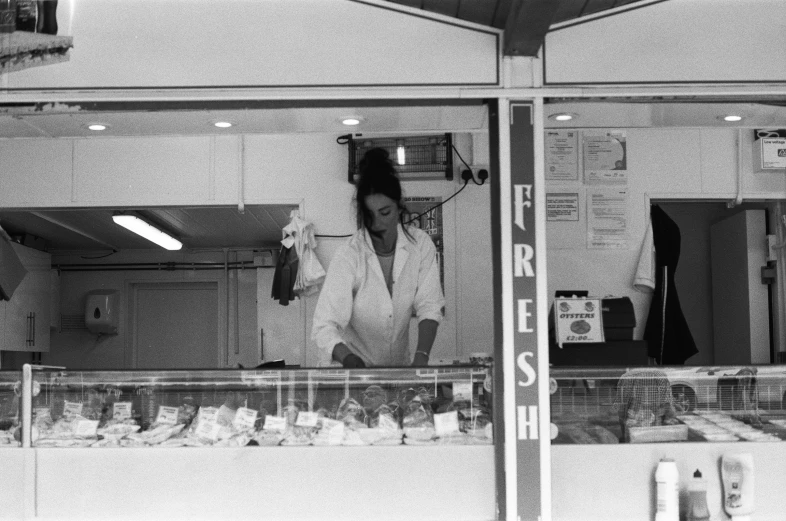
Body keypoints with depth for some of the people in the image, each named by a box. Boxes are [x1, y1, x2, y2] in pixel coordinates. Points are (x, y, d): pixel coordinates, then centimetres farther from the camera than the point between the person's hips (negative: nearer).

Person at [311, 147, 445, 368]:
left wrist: (421, 356, -19)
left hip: (400, 366, 3)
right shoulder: (348, 256, -15)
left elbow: (429, 307, -3)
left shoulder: (420, 244, -5)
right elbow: (324, 327, -20)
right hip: (353, 367, -3)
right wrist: (348, 358, -39)